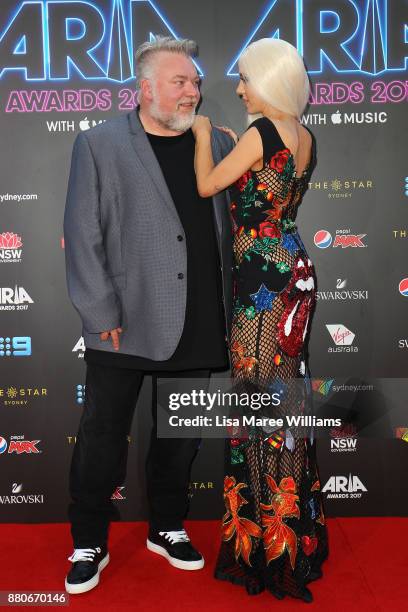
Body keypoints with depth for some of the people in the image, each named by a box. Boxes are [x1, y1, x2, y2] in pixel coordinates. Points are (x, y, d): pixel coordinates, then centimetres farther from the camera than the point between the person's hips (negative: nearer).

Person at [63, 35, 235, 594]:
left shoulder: (219, 144, 10)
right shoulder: (99, 145, 0)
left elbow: (237, 225, 11)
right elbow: (83, 237, -5)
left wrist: (233, 309, 5)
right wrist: (103, 315, -11)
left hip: (198, 331, 4)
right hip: (125, 327, -3)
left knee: (180, 436, 16)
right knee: (102, 440, 7)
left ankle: (168, 528, 36)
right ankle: (89, 544, 27)